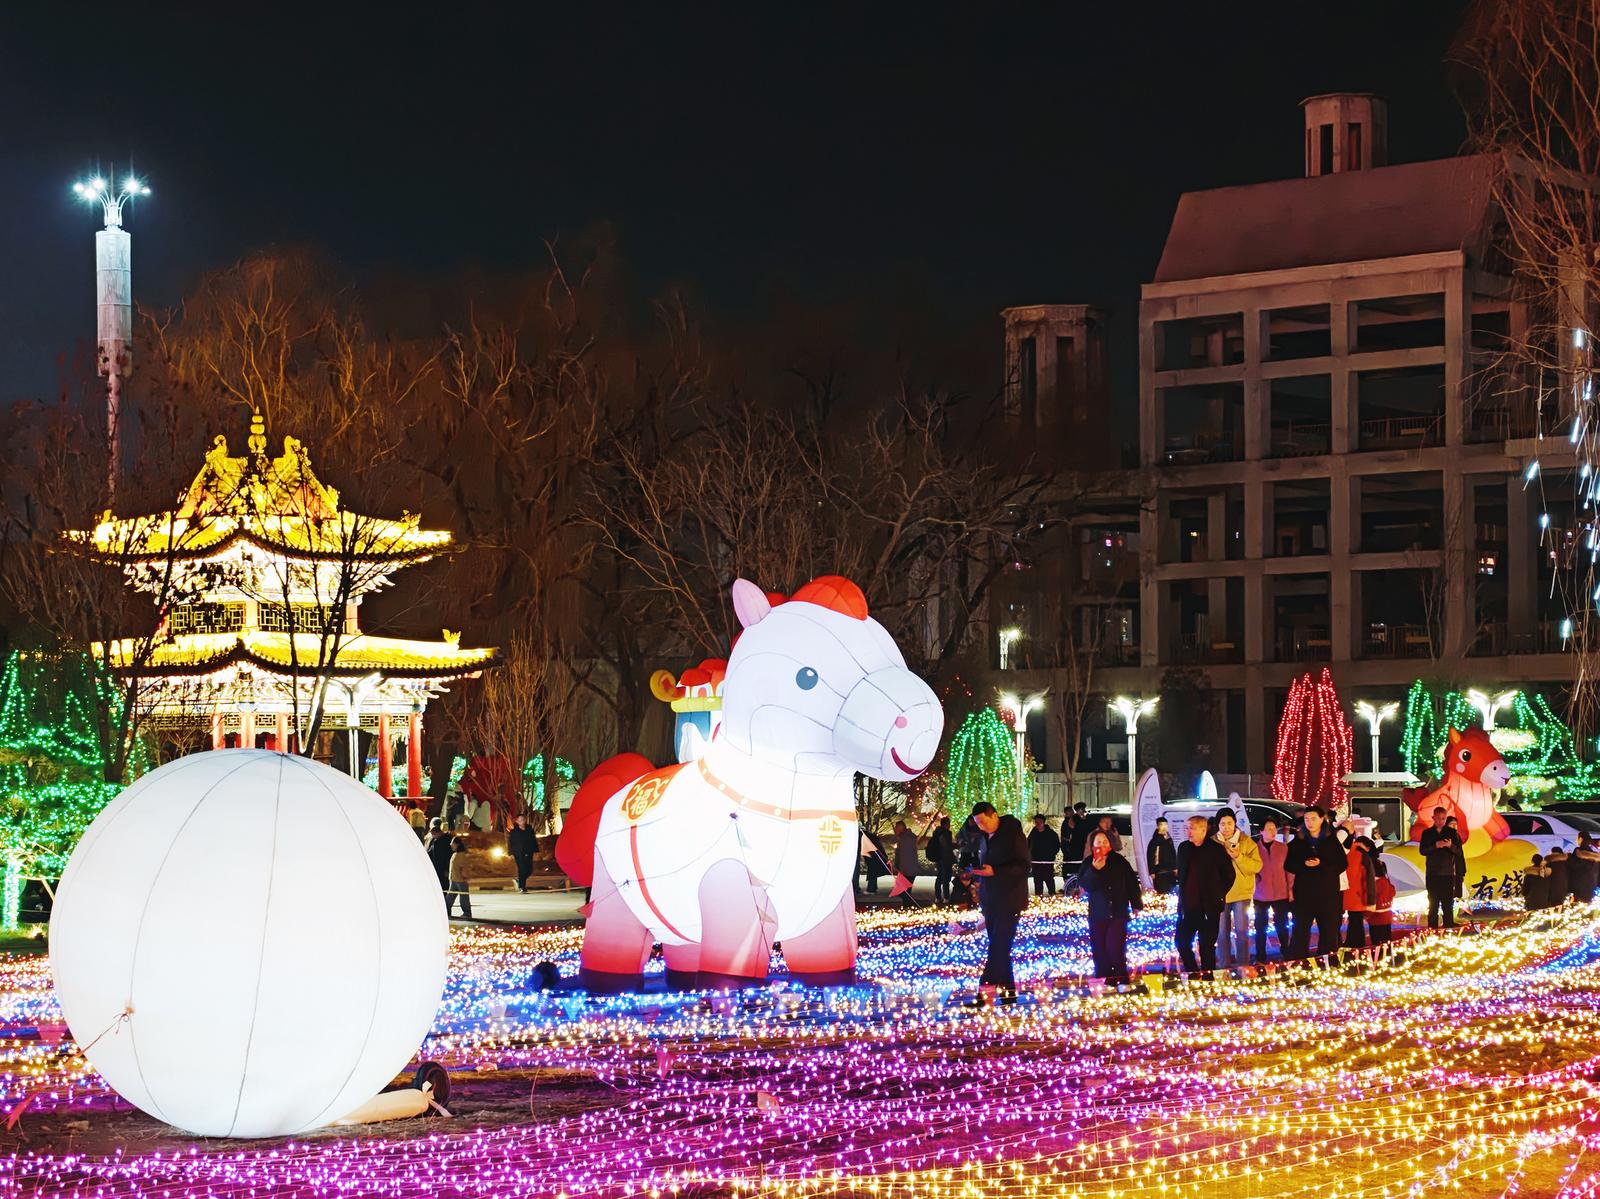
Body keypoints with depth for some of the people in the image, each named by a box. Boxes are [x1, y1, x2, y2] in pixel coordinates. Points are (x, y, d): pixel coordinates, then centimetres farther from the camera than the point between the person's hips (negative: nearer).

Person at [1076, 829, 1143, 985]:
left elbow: (1132, 883, 9)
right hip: (1097, 914, 1)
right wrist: (1094, 869, -23)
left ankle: (1120, 979, -4)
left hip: (1118, 913, -1)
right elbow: (1084, 885, -9)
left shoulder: (1119, 861, 4)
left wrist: (1136, 905, 9)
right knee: (1099, 949, 0)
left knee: (1115, 947, -11)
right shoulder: (1088, 864, 4)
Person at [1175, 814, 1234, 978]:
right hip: (1188, 907, 5)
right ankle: (1193, 975, 18)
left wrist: (1219, 895, 2)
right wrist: (1182, 894, 13)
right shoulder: (1184, 848, 8)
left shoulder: (1216, 850, -6)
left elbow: (1229, 875, 3)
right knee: (1182, 942, 4)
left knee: (1207, 946, 0)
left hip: (1209, 908, -5)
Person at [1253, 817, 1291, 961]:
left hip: (1281, 894, 1)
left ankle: (1286, 955, 18)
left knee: (1282, 926, 8)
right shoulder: (1254, 848, -4)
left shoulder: (1283, 848, 3)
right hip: (1260, 894, -1)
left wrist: (1290, 889, 3)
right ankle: (1261, 959, 11)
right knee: (1260, 927, 5)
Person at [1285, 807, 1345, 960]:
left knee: (1329, 931, 2)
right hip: (1304, 893, 0)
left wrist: (1322, 865, -14)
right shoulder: (1298, 842, 9)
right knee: (1300, 931, -3)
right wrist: (1304, 864, -12)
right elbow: (1288, 865, 8)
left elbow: (1342, 864, 2)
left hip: (1328, 893, 0)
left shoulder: (1332, 840, 6)